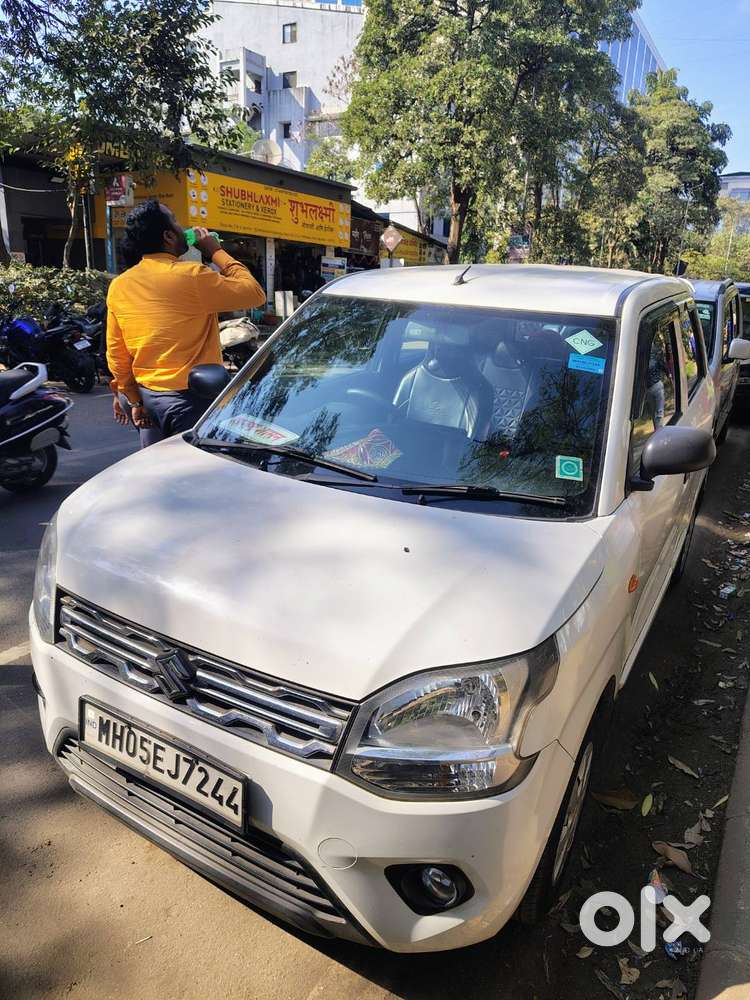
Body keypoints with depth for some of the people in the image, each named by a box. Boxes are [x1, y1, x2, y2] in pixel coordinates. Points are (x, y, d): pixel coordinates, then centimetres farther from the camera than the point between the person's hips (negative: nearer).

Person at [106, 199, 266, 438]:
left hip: (148, 396, 7)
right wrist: (217, 252, 3)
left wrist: (134, 400, 18)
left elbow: (116, 354, 9)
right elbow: (255, 293, -6)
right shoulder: (191, 276, -14)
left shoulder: (118, 286, 5)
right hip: (190, 399, -7)